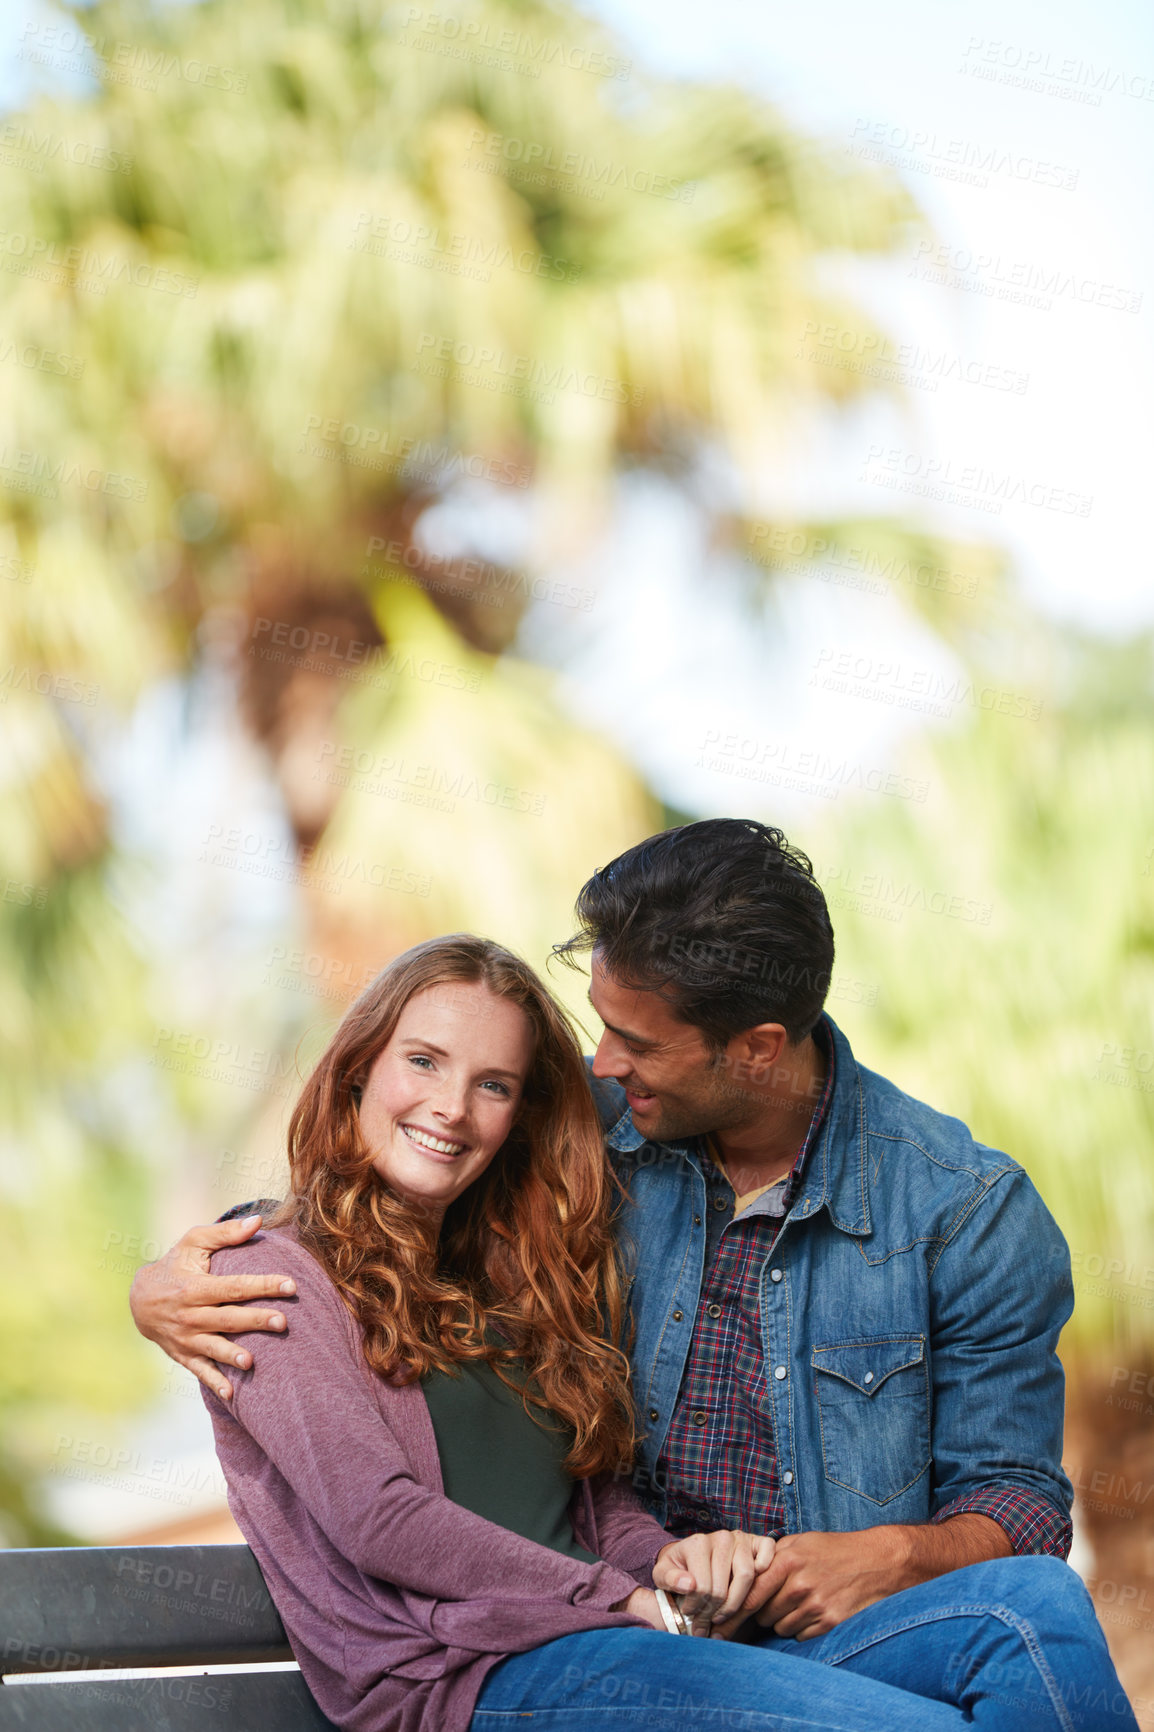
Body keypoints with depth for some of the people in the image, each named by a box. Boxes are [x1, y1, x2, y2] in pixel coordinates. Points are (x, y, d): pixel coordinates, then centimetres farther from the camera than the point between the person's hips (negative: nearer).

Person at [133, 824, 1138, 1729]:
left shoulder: (972, 1212, 1)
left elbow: (1015, 1502, 6)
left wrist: (896, 1556, -17)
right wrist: (168, 1281, -1)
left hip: (829, 1634, 0)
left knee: (1035, 1601, -35)